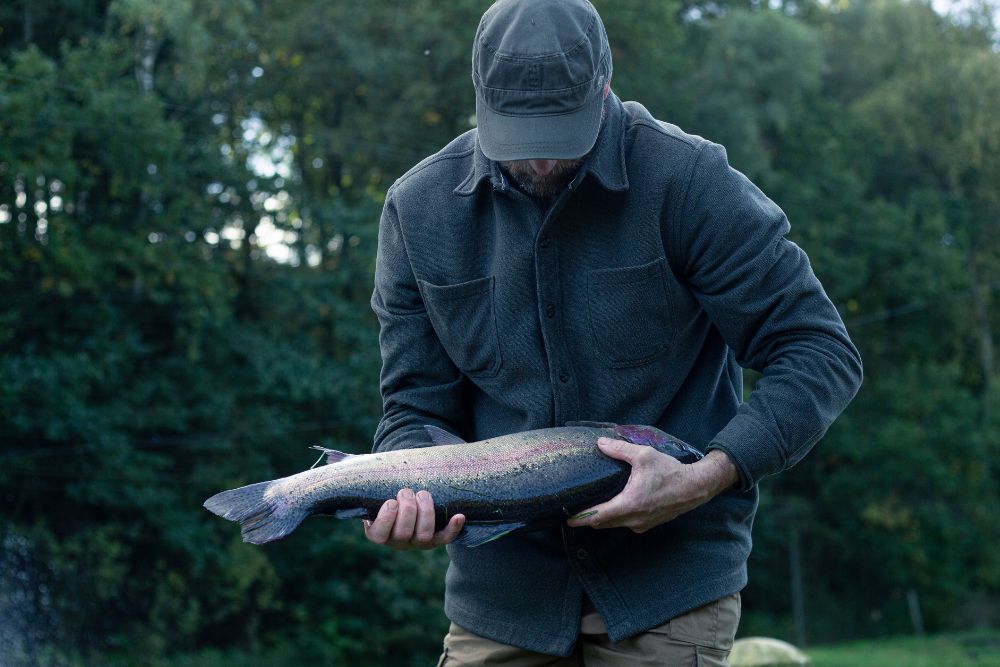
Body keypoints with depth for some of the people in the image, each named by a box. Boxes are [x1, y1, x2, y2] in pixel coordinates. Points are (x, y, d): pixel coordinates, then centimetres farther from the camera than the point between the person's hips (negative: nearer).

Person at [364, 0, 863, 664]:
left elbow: (821, 353, -11)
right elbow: (418, 405, 2)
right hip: (501, 585, 3)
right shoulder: (419, 208, -2)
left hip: (667, 580, -3)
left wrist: (707, 478, -24)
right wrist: (407, 499, -20)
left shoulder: (687, 180, -12)